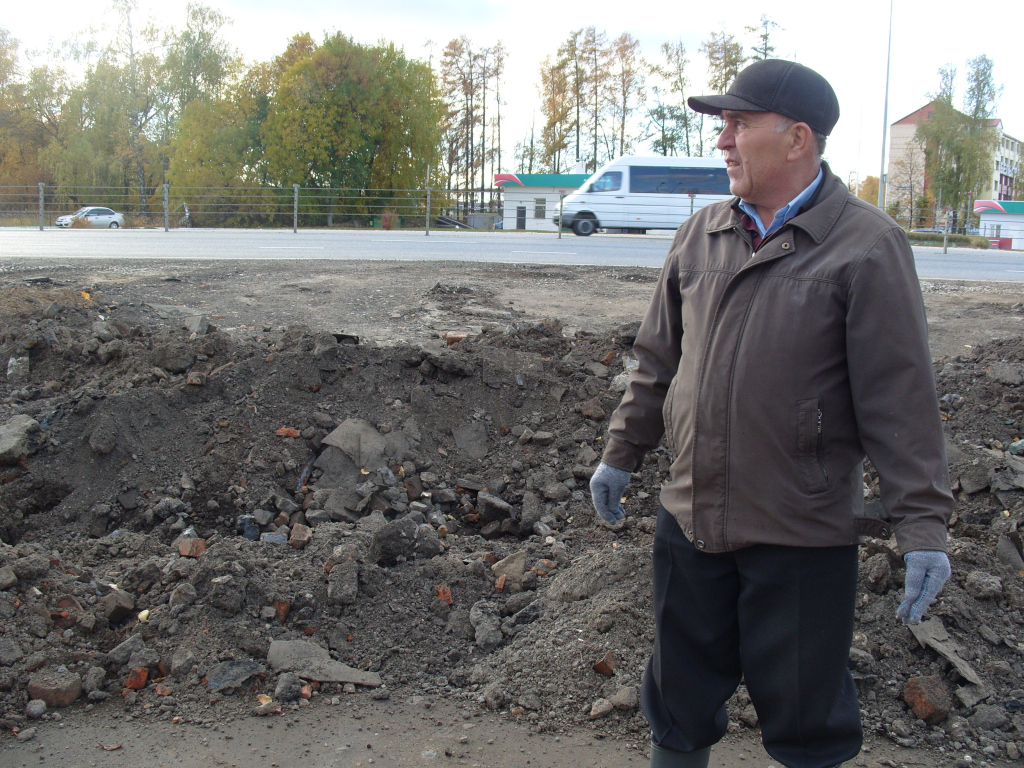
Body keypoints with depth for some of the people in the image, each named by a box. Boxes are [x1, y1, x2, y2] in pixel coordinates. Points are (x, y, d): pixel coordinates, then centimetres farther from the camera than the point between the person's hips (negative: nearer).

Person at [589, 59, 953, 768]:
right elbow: (659, 360, 15)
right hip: (692, 517, 5)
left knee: (803, 707, 11)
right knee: (682, 692, 19)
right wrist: (622, 455, 17)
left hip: (803, 536, -5)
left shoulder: (867, 246, -11)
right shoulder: (702, 235, 6)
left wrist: (923, 526, -14)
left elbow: (902, 398, -13)